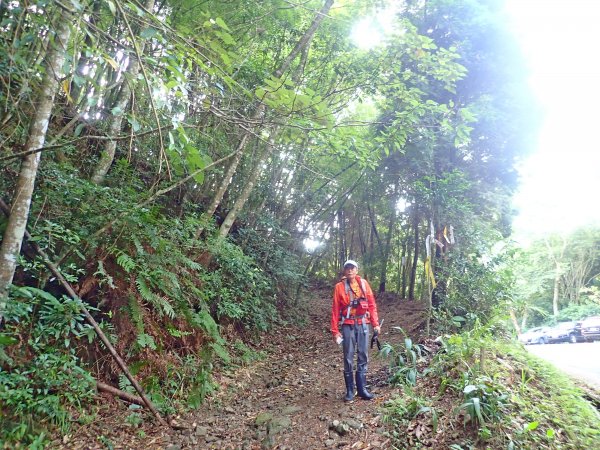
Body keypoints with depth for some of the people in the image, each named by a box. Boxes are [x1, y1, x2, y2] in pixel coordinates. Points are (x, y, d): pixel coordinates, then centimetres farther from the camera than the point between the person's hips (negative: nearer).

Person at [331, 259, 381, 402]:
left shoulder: (363, 283, 4)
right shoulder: (339, 287, -1)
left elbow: (371, 304, 5)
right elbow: (335, 309, -1)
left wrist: (376, 323, 1)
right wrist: (335, 330, -4)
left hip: (363, 324, 2)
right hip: (348, 325, -2)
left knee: (363, 356, 6)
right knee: (348, 358, 3)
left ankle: (362, 388, 16)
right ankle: (349, 390, 13)